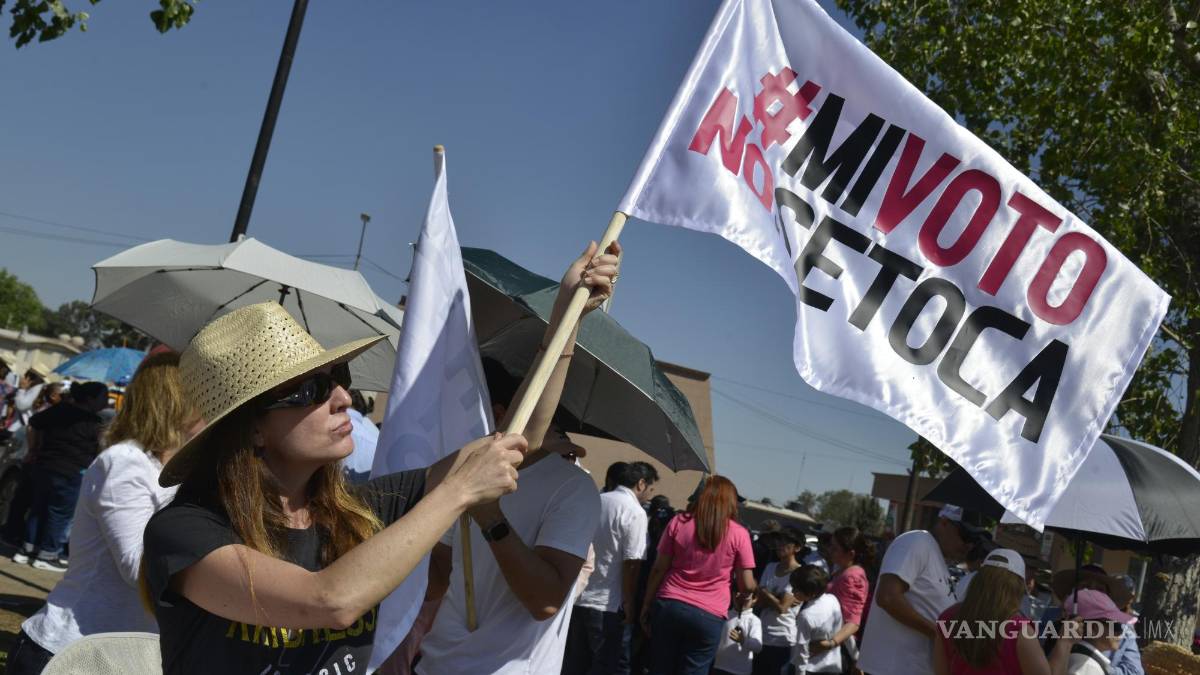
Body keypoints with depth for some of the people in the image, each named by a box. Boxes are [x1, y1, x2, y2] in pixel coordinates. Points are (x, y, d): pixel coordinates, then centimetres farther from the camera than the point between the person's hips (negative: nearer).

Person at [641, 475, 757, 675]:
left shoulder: (678, 522, 3)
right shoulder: (739, 534, -2)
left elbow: (659, 569, 4)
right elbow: (747, 585, 0)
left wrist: (646, 605, 12)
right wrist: (757, 587, 23)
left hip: (669, 606, 2)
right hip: (708, 616, -2)